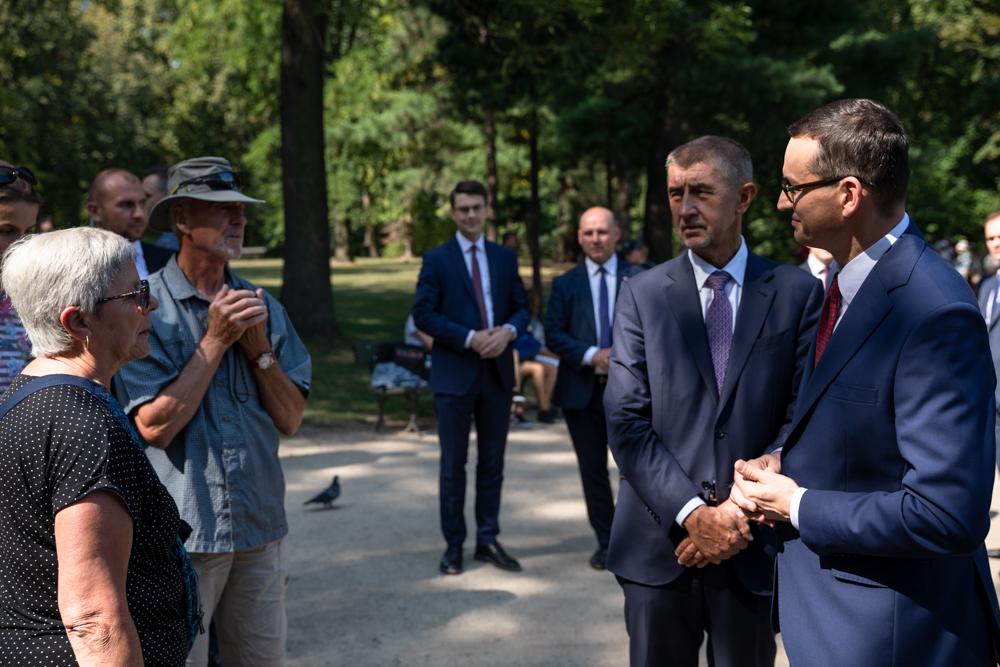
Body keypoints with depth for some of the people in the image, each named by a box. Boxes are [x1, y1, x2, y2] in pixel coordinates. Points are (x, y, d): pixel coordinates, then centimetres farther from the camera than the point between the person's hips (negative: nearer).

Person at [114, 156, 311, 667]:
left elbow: (290, 419, 2)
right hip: (181, 534, -5)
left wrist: (259, 347, -12)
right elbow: (155, 426, -18)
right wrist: (216, 339, -17)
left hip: (260, 528, 5)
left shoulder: (263, 307, 5)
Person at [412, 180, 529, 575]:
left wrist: (508, 330, -12)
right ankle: (454, 544, 12)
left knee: (492, 461, 9)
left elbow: (521, 307, 11)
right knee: (454, 464, 3)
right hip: (454, 373, -3)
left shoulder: (505, 258, 9)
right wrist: (470, 338, -16)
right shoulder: (437, 259, -2)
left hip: (497, 371, 4)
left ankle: (488, 540, 19)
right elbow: (422, 314, -7)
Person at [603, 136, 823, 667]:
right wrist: (692, 513, -14)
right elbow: (626, 420, -5)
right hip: (659, 544, 1)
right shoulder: (642, 294, 3)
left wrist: (743, 509, -12)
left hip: (754, 546, 0)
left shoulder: (798, 293, 1)